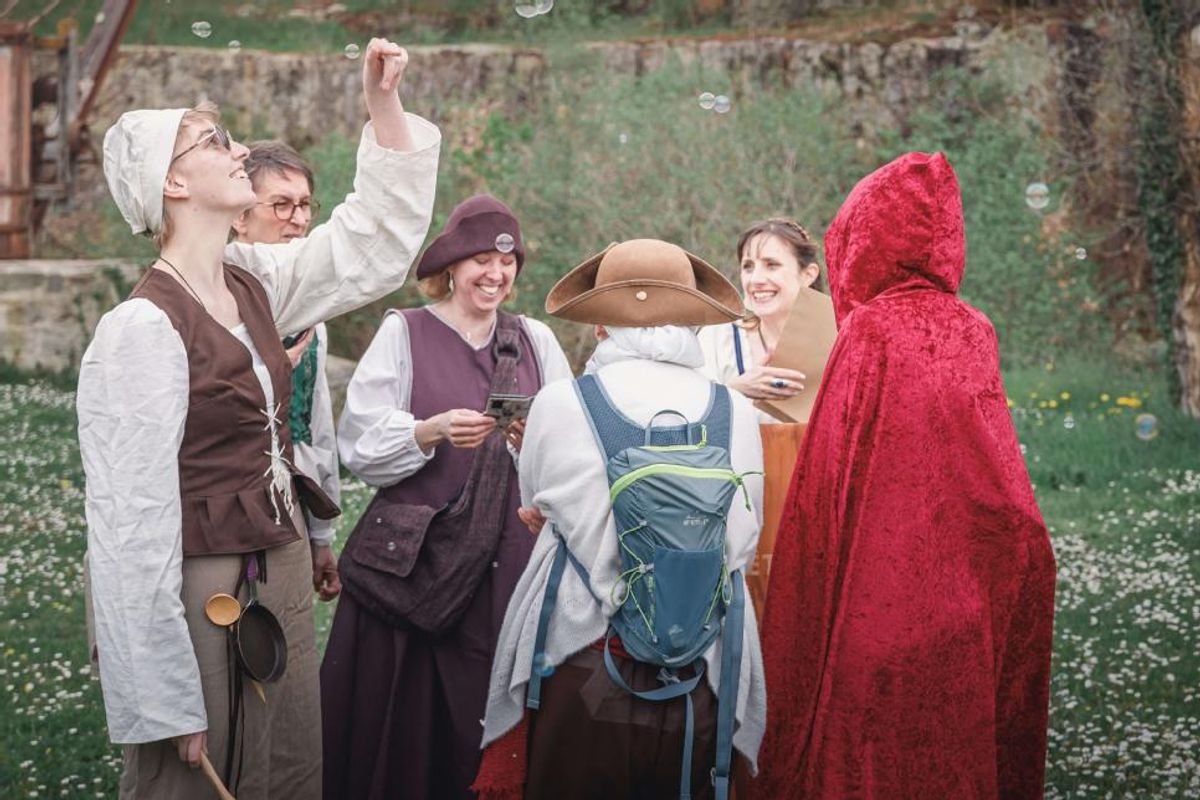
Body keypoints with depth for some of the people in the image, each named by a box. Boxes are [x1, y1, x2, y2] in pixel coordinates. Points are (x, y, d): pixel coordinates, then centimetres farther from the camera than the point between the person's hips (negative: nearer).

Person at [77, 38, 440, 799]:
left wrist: (385, 104, 8)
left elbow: (378, 239, 18)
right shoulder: (143, 327, -19)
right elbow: (133, 515, -20)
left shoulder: (252, 282, 4)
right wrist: (165, 698, -20)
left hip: (282, 571, 8)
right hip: (201, 592, -8)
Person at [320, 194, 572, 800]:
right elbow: (360, 444, -5)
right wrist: (432, 431, -19)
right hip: (416, 550, -3)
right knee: (404, 712, -3)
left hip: (507, 555, 3)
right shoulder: (404, 333, 2)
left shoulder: (535, 340, 13)